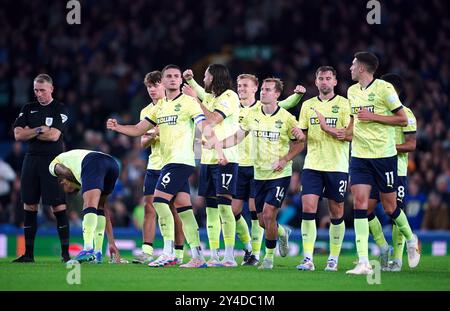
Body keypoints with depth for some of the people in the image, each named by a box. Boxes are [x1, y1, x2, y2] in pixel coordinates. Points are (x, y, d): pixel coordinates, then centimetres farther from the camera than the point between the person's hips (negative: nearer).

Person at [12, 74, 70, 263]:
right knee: (29, 206, 5)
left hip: (53, 160, -5)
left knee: (58, 207, -8)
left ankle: (65, 252, -6)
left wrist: (29, 132, -4)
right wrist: (40, 130, -9)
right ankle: (28, 253, 10)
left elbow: (54, 135, -13)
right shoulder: (28, 109, 13)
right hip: (31, 160, 5)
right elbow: (18, 135, 3)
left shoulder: (59, 109, 0)